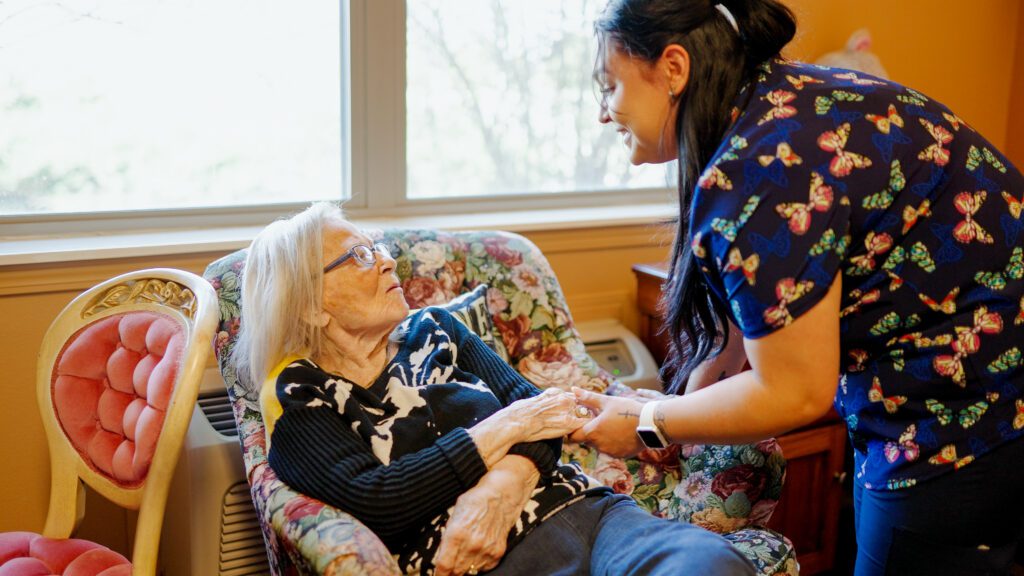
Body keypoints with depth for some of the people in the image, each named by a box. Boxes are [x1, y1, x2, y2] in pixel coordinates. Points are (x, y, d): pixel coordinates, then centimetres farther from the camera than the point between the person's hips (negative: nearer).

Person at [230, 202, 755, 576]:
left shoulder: (432, 328, 20)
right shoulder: (299, 399, 6)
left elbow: (531, 403, 10)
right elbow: (374, 500, -11)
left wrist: (500, 488, -12)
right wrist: (504, 430, -6)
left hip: (578, 507, 6)